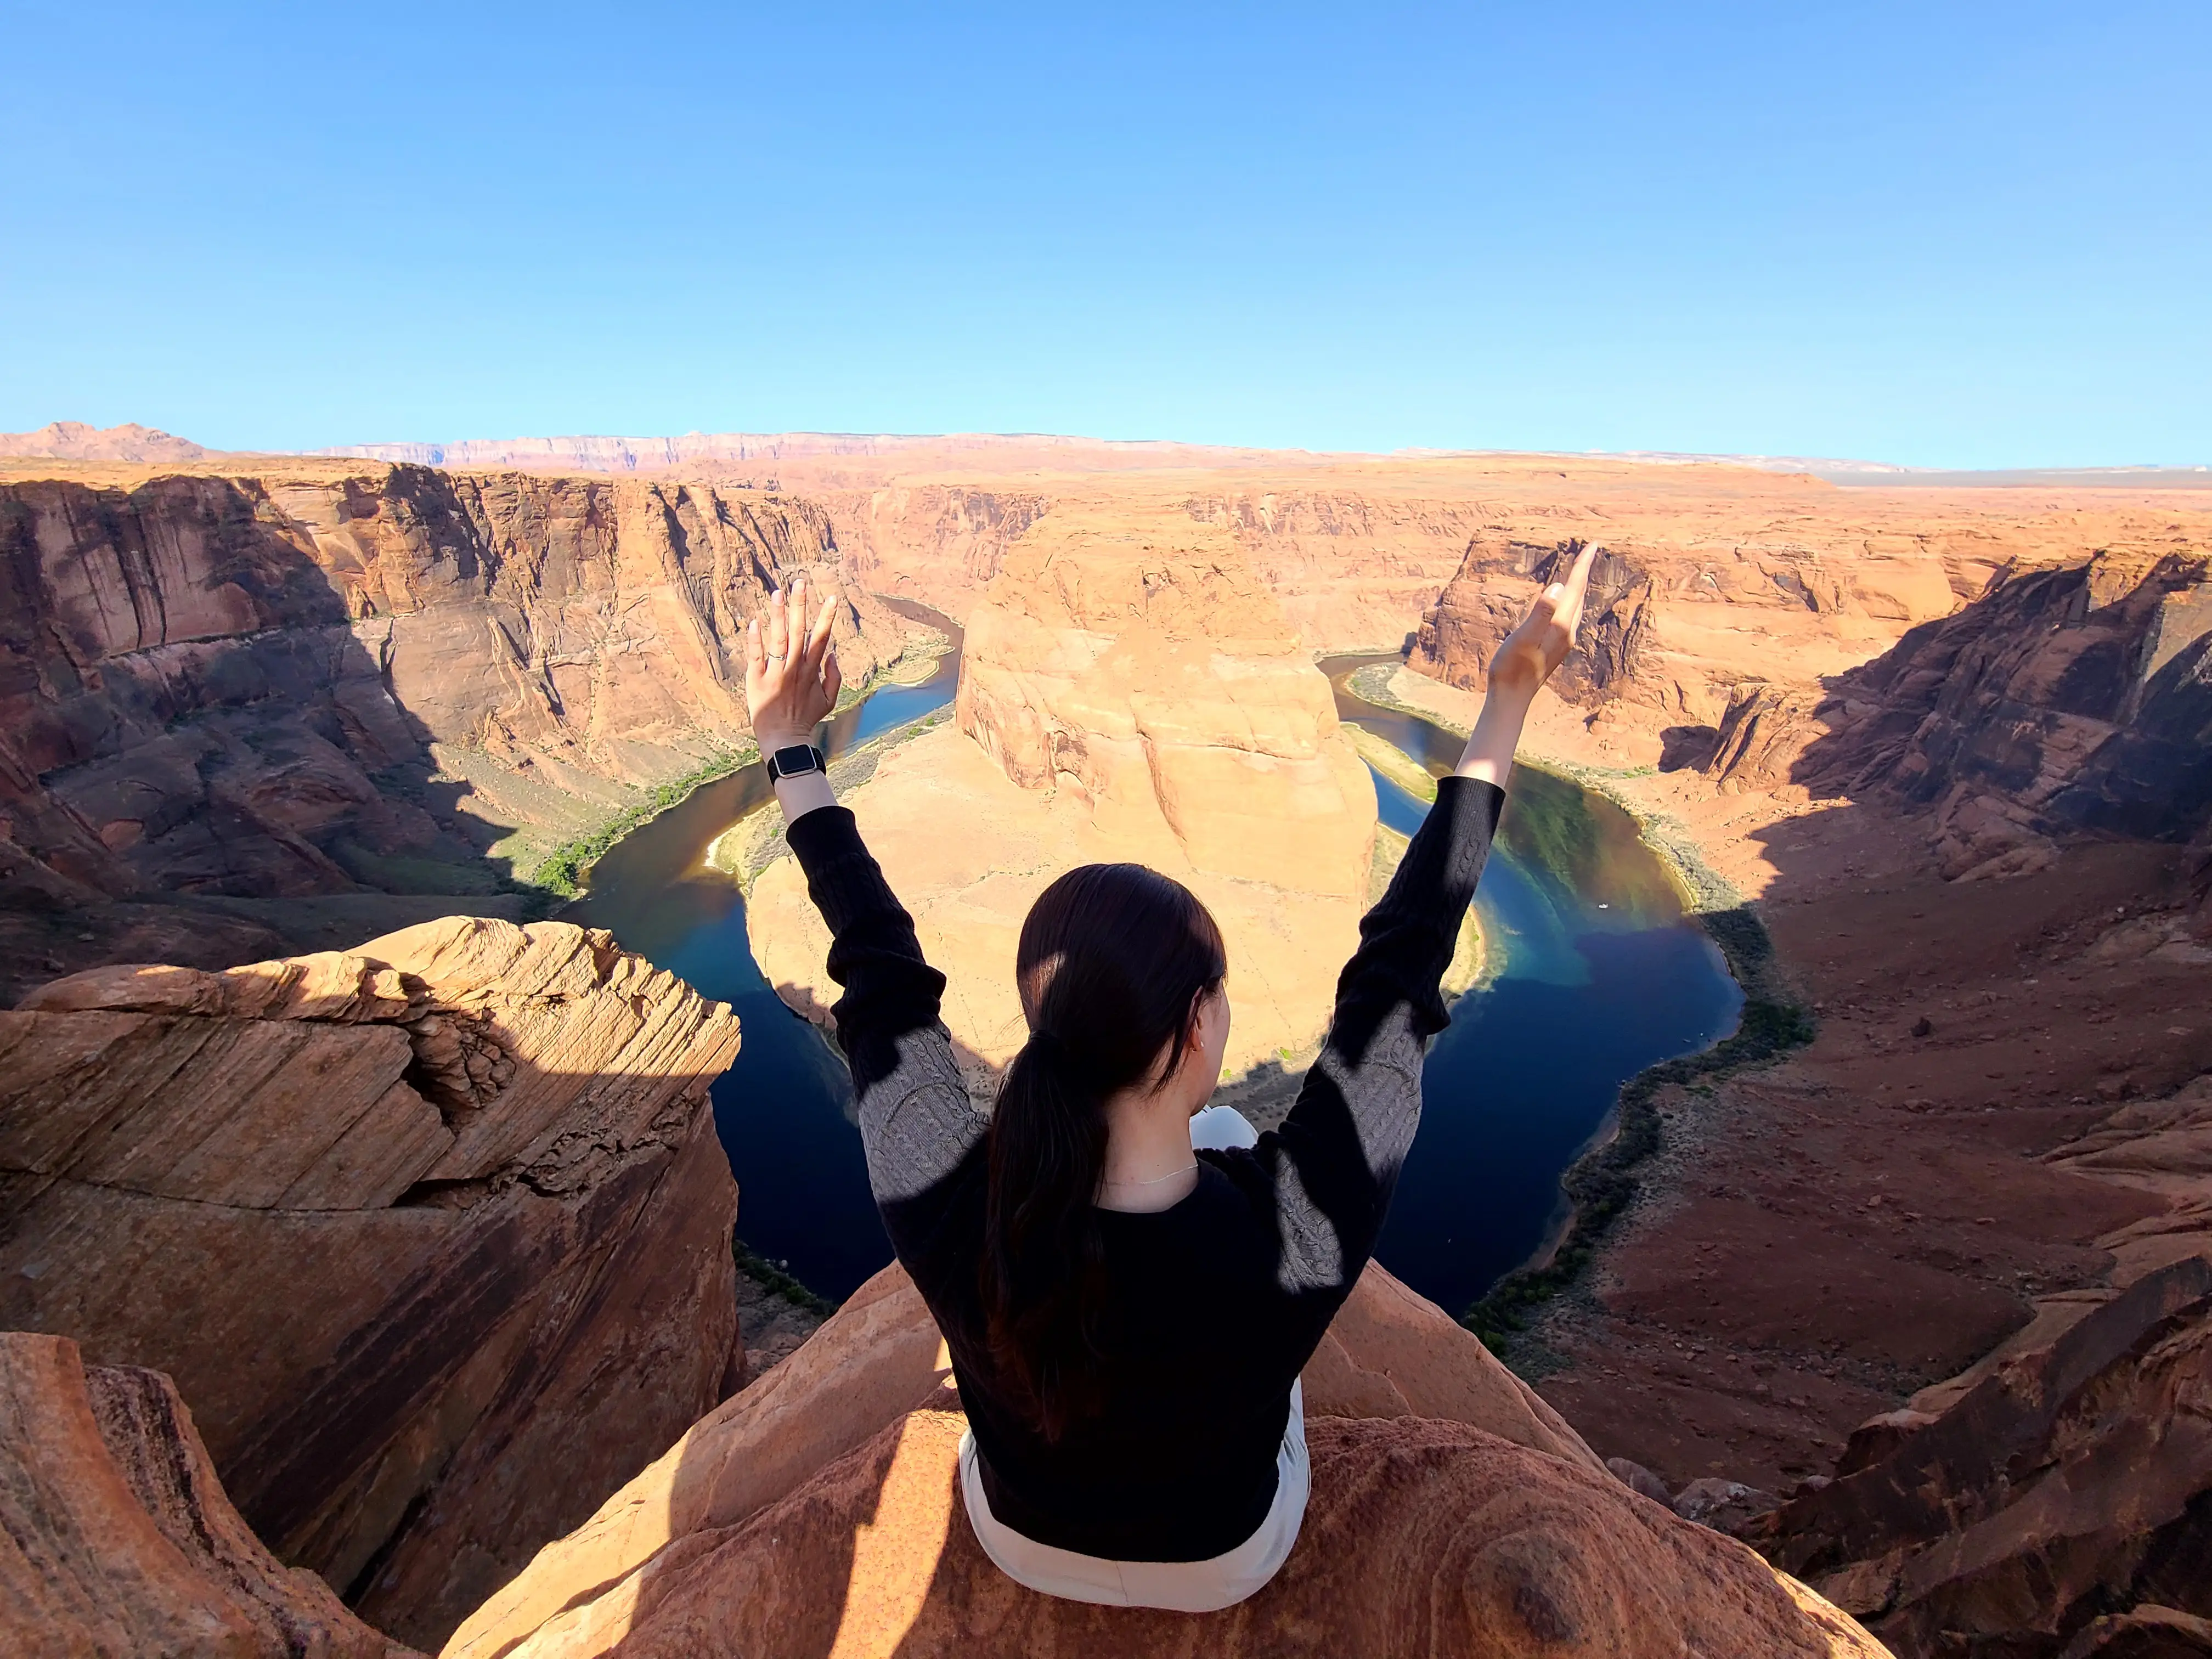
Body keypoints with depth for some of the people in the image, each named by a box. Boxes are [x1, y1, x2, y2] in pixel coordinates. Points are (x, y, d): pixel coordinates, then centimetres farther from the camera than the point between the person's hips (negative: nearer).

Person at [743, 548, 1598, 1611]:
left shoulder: (945, 1210, -38)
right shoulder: (1298, 1236, -42)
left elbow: (880, 975, -25)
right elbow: (1401, 963, -33)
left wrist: (790, 748, -13)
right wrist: (1507, 703, -24)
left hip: (1019, 1540, 1)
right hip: (1228, 1562, 0)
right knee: (1224, 1135, 12)